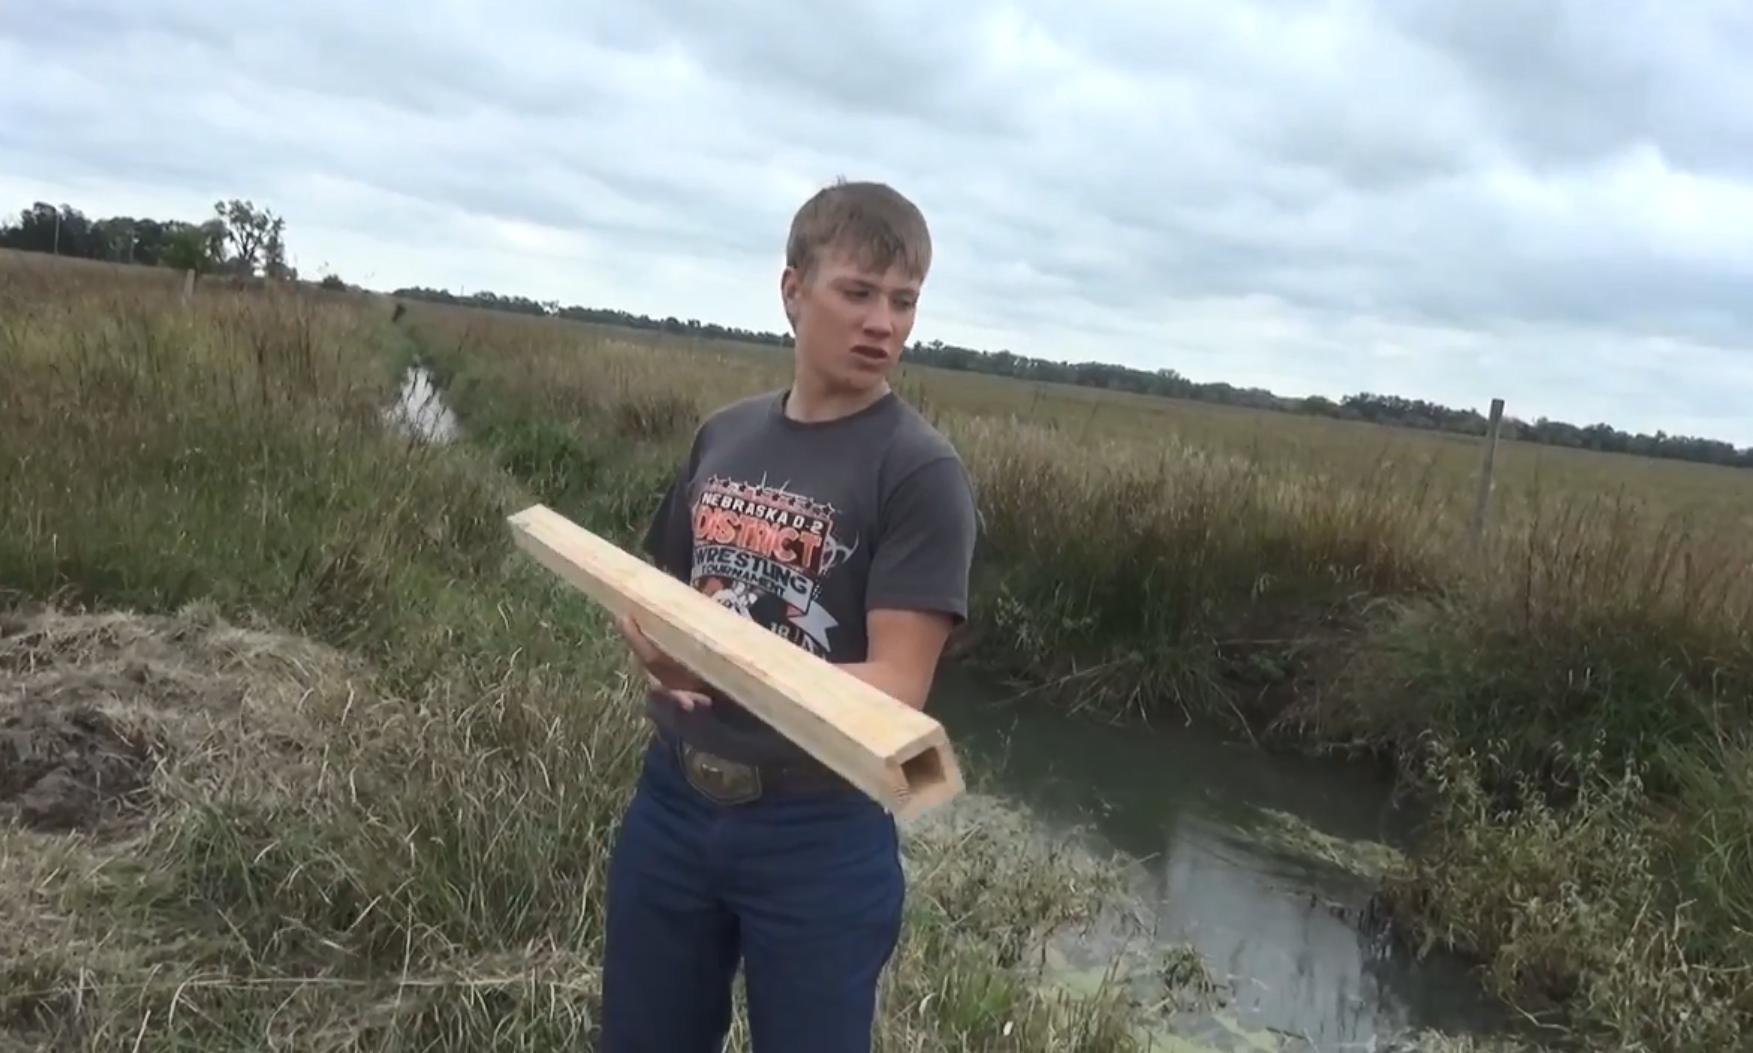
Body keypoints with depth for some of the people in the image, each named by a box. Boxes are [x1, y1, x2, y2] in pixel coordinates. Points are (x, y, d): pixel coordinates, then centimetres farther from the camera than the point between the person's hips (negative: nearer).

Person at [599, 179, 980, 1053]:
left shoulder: (920, 470, -13)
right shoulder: (723, 434, 4)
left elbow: (897, 684, -19)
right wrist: (655, 644, -8)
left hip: (819, 834, -5)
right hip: (673, 803, 5)